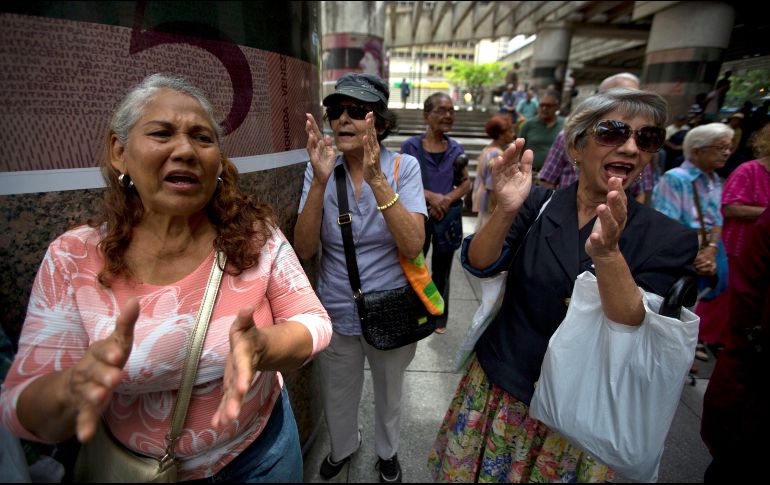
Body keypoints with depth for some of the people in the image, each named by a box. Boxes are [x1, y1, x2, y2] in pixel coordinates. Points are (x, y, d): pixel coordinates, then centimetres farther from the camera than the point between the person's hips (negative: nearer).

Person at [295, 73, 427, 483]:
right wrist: (321, 181, -29)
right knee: (337, 396, 24)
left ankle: (387, 451, 57)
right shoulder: (320, 169, -8)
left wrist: (377, 179, -34)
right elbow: (305, 249, -17)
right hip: (337, 312, 2)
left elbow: (413, 246, -24)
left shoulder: (404, 166, -13)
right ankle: (343, 447, 58)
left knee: (388, 393, 24)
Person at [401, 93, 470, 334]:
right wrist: (430, 196, -20)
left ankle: (439, 317, 35)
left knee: (442, 270, 16)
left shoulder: (456, 149, 3)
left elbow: (466, 183, 6)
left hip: (448, 217, 3)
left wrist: (447, 199, -13)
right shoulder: (411, 146, -5)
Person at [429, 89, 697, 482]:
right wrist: (506, 210, -34)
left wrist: (606, 254, -35)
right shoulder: (538, 203, -7)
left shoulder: (668, 239, -10)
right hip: (496, 390, 2)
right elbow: (479, 265, -16)